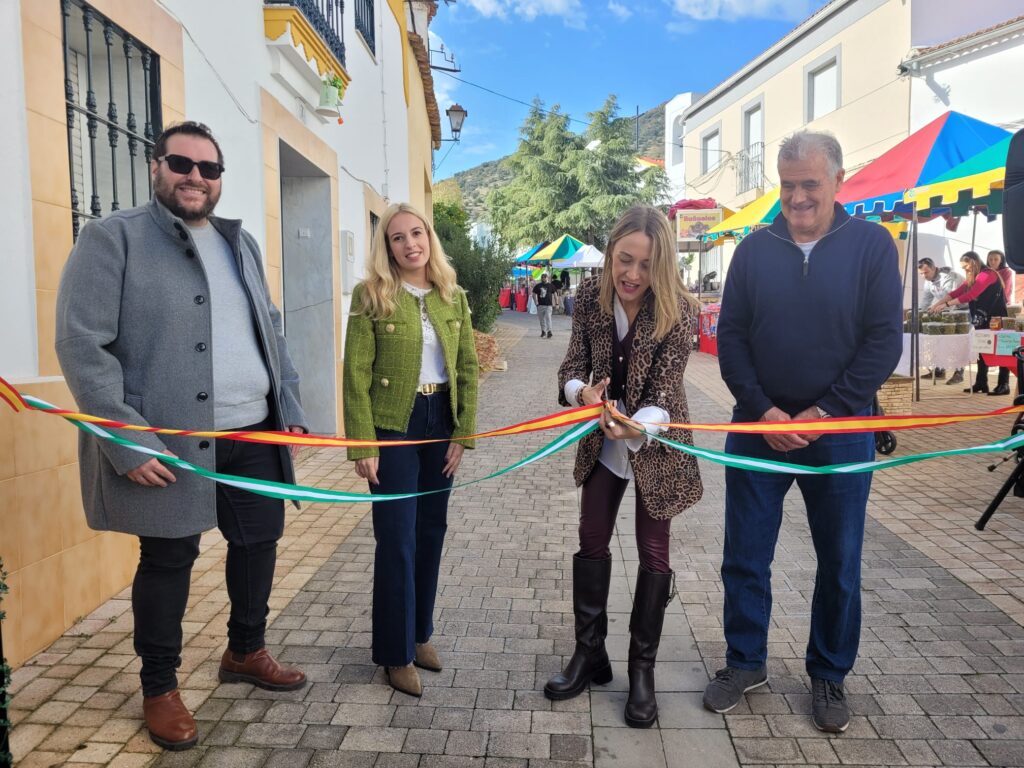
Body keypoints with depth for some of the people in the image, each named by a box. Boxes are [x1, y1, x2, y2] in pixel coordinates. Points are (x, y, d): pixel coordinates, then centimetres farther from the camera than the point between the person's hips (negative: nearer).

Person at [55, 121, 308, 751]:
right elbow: (82, 344, -11)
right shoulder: (114, 238, -5)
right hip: (171, 441, -6)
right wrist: (127, 440, -18)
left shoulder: (240, 243, 16)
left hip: (254, 433, 6)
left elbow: (271, 330, 20)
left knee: (260, 540, 15)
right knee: (169, 559, 7)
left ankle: (246, 652, 39)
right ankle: (161, 688, 29)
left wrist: (289, 408, 12)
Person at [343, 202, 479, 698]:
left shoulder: (453, 297, 5)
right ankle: (395, 653, 17)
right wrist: (362, 445, -15)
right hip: (393, 425, -4)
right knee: (397, 538, 1)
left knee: (432, 530, 13)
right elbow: (357, 376, -11)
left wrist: (464, 433, -1)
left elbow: (468, 368, 5)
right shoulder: (371, 295, -8)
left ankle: (420, 633, 32)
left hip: (441, 422, 5)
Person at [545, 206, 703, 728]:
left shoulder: (676, 310, -22)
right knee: (591, 542, 11)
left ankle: (643, 669, 21)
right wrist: (583, 392, -34)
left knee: (652, 552, 5)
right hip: (602, 441, 4)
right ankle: (589, 653, 28)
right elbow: (573, 365, -10)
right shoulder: (589, 298, -12)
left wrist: (636, 426, -45)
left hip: (657, 443, -3)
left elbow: (664, 392, -24)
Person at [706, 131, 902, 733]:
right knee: (745, 559, 9)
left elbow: (885, 340, -7)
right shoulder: (754, 250, 3)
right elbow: (730, 338, 1)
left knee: (840, 564, 11)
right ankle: (746, 663, 30)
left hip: (841, 435, -1)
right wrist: (763, 411, -11)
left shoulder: (871, 244, -2)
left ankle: (829, 675, 32)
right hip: (758, 430, 2)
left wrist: (825, 413, -14)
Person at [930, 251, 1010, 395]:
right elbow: (956, 292, 7)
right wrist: (937, 304, -5)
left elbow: (970, 295, -25)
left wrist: (945, 305, -26)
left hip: (996, 319, -9)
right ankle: (981, 383, 12)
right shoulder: (974, 278, 14)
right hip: (983, 320, 9)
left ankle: (1004, 385, 0)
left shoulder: (988, 274, -15)